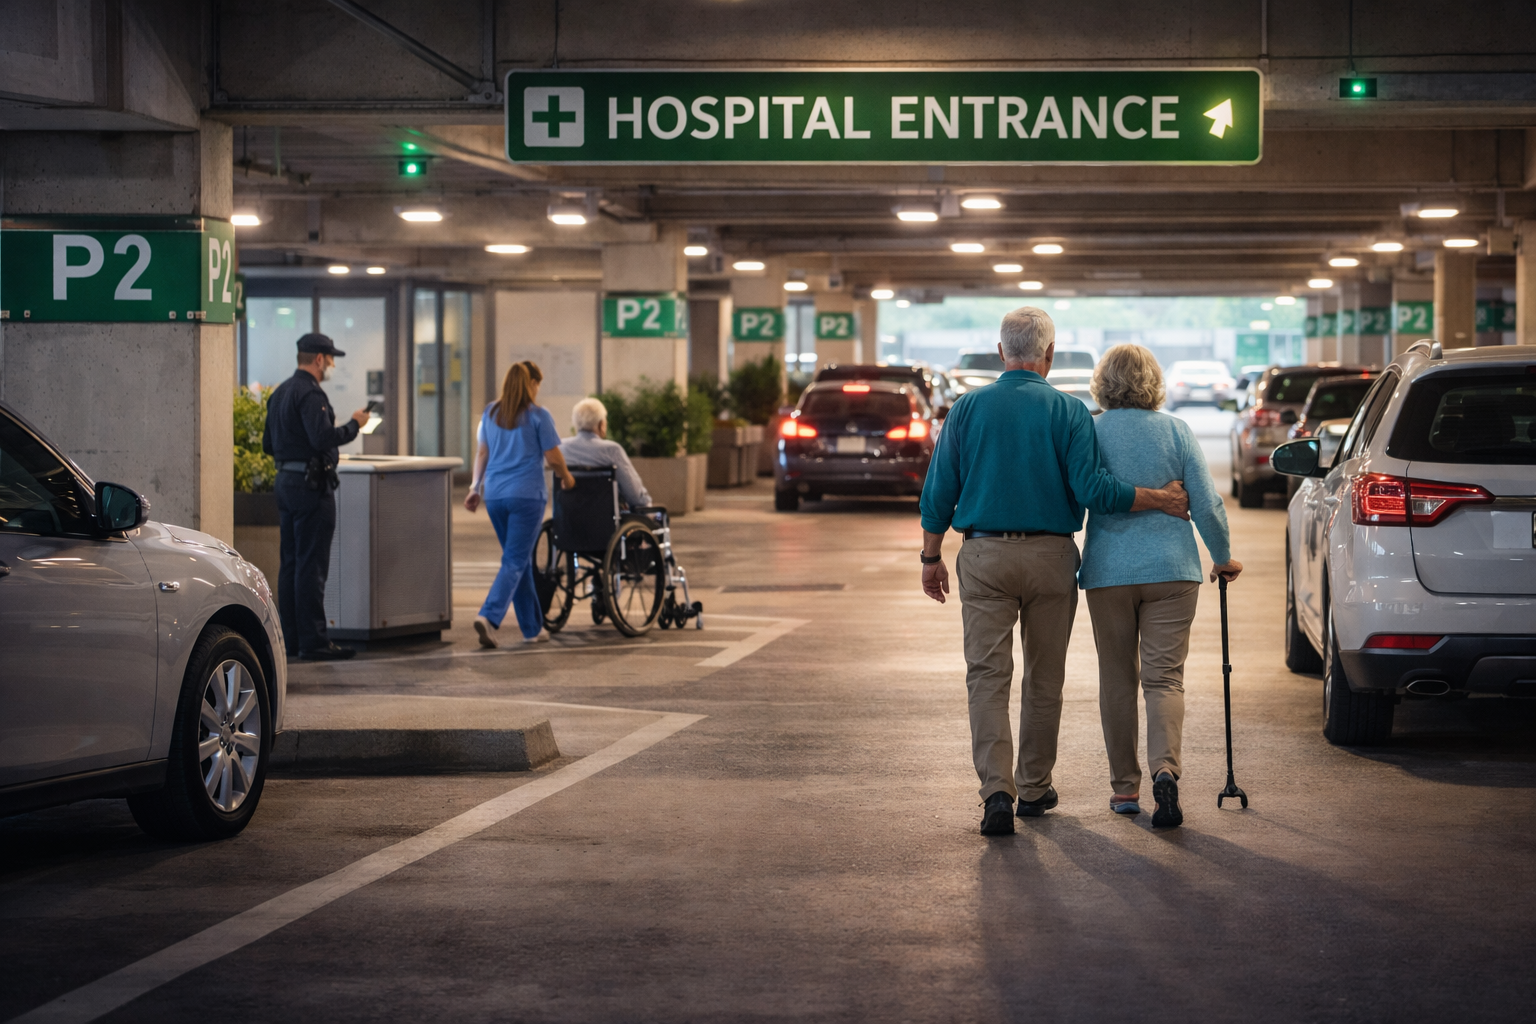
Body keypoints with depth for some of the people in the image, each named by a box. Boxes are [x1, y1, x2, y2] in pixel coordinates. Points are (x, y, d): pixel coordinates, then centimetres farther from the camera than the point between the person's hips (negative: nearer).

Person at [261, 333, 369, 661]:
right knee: (312, 566, -8)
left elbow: (269, 444, 20)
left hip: (285, 482, 10)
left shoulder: (280, 393, 15)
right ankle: (313, 641, -8)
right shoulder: (310, 394, -15)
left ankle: (292, 637, 15)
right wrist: (353, 424, -10)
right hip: (311, 486, -10)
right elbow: (323, 437, -26)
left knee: (290, 563, 11)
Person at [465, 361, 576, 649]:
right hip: (527, 495, -6)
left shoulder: (490, 413, 9)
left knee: (520, 560, 15)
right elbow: (552, 457, -4)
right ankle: (489, 617, -25)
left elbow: (481, 453, 13)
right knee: (515, 561, -6)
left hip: (495, 496, 6)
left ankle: (532, 628, 21)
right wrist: (566, 477, 14)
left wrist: (475, 488, 19)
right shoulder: (538, 415, -6)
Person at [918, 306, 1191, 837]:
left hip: (985, 556, 0)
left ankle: (996, 789, -17)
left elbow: (939, 490, 2)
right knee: (1044, 679, 13)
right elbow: (1091, 489, -13)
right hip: (1050, 557, 0)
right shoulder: (1068, 411, -4)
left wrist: (931, 557, 12)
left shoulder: (968, 408, 1)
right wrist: (1161, 499, -3)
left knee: (987, 675, -2)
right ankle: (1034, 788, 23)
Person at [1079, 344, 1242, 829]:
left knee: (1117, 679, 10)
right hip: (1171, 569, 0)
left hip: (1108, 570, 0)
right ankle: (1165, 768, -22)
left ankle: (1125, 787, 13)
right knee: (1164, 676, 1)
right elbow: (1207, 504, -1)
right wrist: (1223, 557, 14)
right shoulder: (1176, 431, 0)